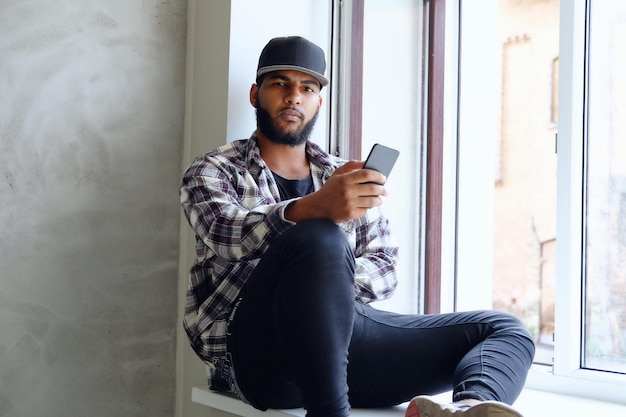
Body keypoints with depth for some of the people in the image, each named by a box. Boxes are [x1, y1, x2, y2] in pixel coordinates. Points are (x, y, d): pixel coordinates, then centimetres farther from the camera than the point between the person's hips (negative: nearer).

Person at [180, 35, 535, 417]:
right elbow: (225, 233, -12)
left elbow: (386, 275, 14)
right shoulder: (213, 171, 12)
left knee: (505, 330, -9)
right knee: (318, 238, -34)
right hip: (257, 346, -5)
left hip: (344, 330, 5)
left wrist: (332, 269, -9)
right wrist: (313, 209, -32)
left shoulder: (346, 178, 24)